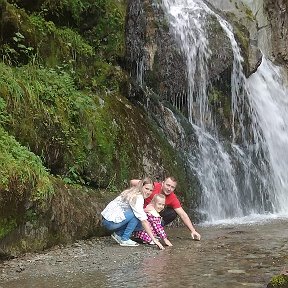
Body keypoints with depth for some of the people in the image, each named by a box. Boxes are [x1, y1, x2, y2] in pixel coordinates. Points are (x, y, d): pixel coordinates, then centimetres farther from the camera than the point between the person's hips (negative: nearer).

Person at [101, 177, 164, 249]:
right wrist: (154, 239, -25)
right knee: (137, 215, -19)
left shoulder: (133, 193, 9)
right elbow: (144, 221, -24)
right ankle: (125, 239, -10)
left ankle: (118, 234, 9)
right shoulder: (138, 198, -20)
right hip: (110, 222, -9)